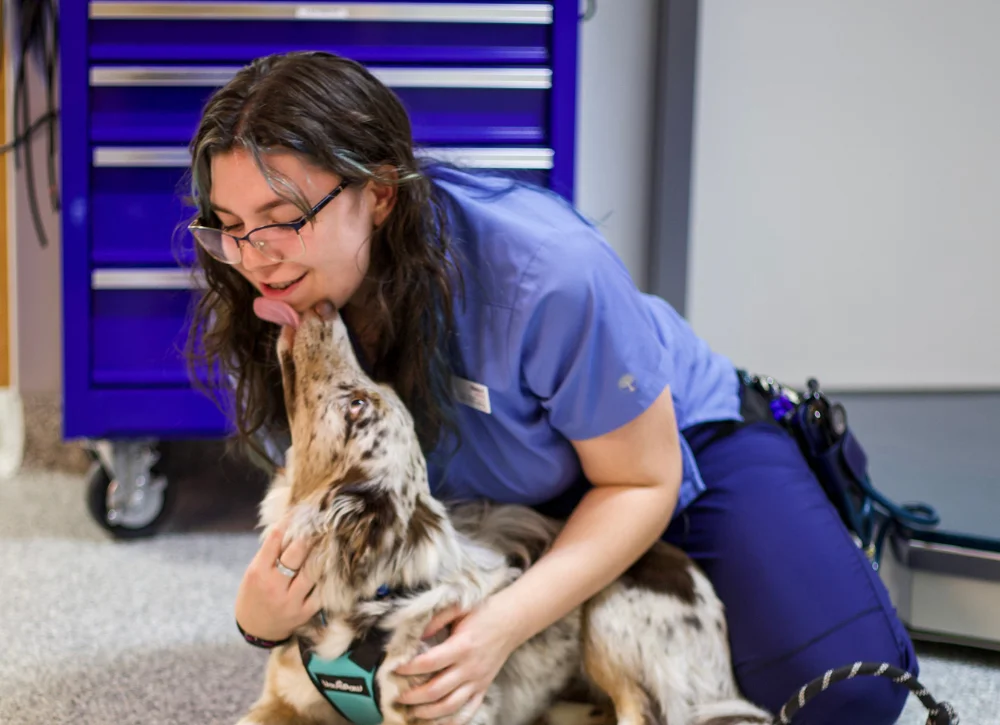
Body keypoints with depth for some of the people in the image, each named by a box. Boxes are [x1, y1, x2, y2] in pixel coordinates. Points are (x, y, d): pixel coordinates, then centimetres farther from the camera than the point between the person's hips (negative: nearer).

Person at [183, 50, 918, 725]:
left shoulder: (548, 271, -37)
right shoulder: (266, 312, -22)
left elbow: (642, 481, -22)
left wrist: (508, 622, -36)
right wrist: (262, 616, -33)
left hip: (675, 445, -5)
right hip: (501, 496, 5)